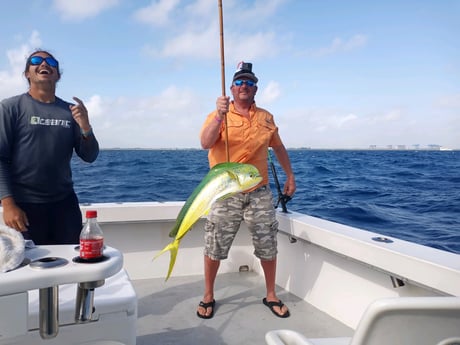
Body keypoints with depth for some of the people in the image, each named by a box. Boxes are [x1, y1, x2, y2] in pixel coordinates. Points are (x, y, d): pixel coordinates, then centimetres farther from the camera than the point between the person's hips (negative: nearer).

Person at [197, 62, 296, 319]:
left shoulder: (266, 117, 9)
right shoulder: (218, 116, -3)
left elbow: (278, 146, 20)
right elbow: (206, 143, -20)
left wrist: (290, 176, 18)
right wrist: (220, 115, -32)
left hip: (259, 192, 3)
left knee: (268, 246, 10)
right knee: (215, 247, 4)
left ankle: (271, 295, 29)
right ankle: (208, 297, 23)